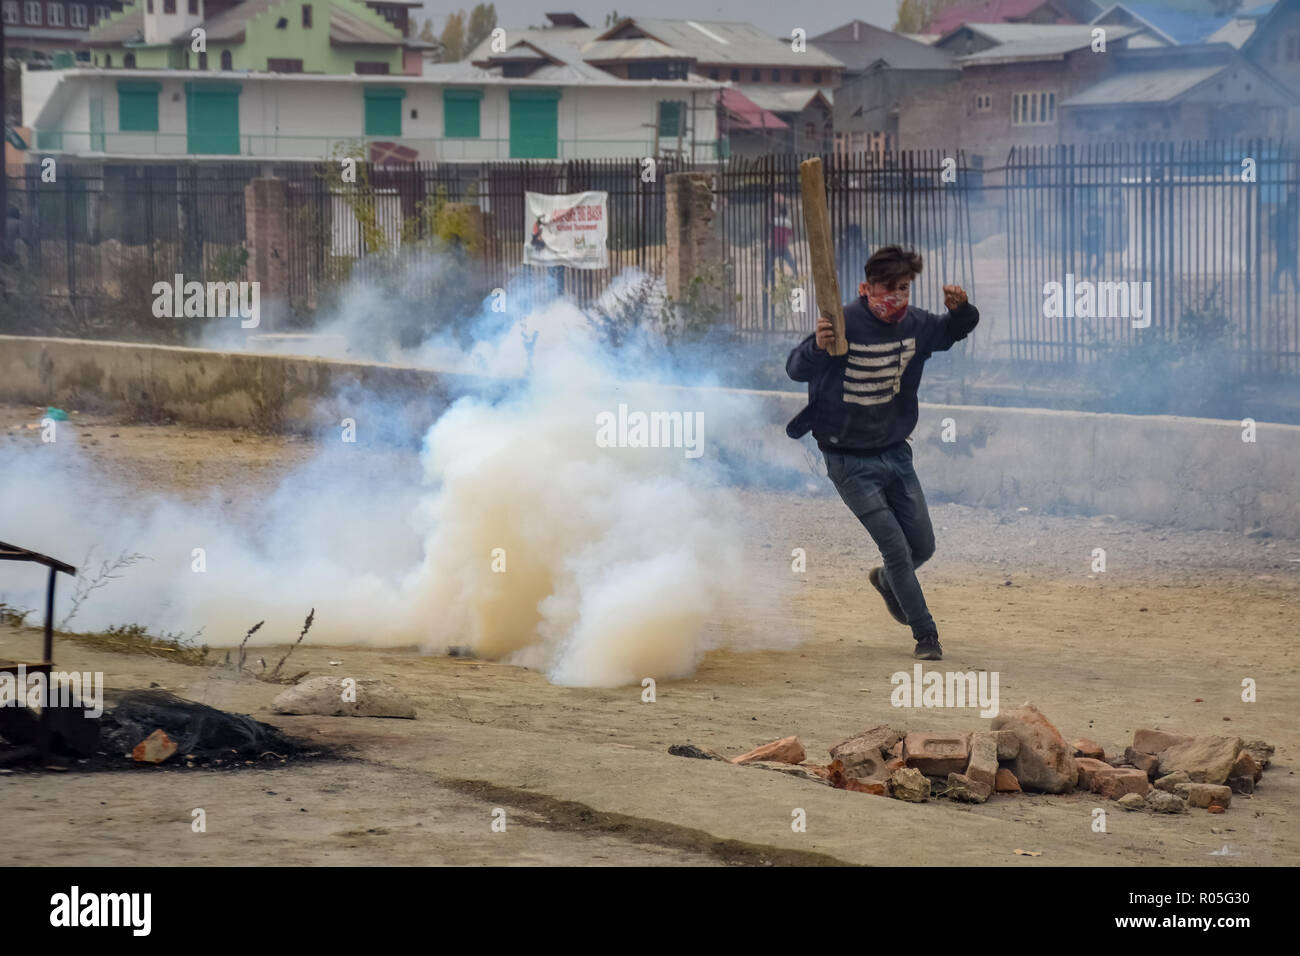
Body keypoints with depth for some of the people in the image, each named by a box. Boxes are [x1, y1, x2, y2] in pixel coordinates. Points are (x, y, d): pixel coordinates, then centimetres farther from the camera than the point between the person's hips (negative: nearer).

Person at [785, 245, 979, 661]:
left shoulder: (915, 324, -3)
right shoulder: (845, 325, -20)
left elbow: (955, 331, 16)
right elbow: (796, 370, -25)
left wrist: (961, 308, -8)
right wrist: (818, 347, -47)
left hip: (896, 453, 6)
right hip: (850, 462, -6)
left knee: (923, 546, 12)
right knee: (896, 548, -9)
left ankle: (886, 581, 45)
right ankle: (925, 635, 5)